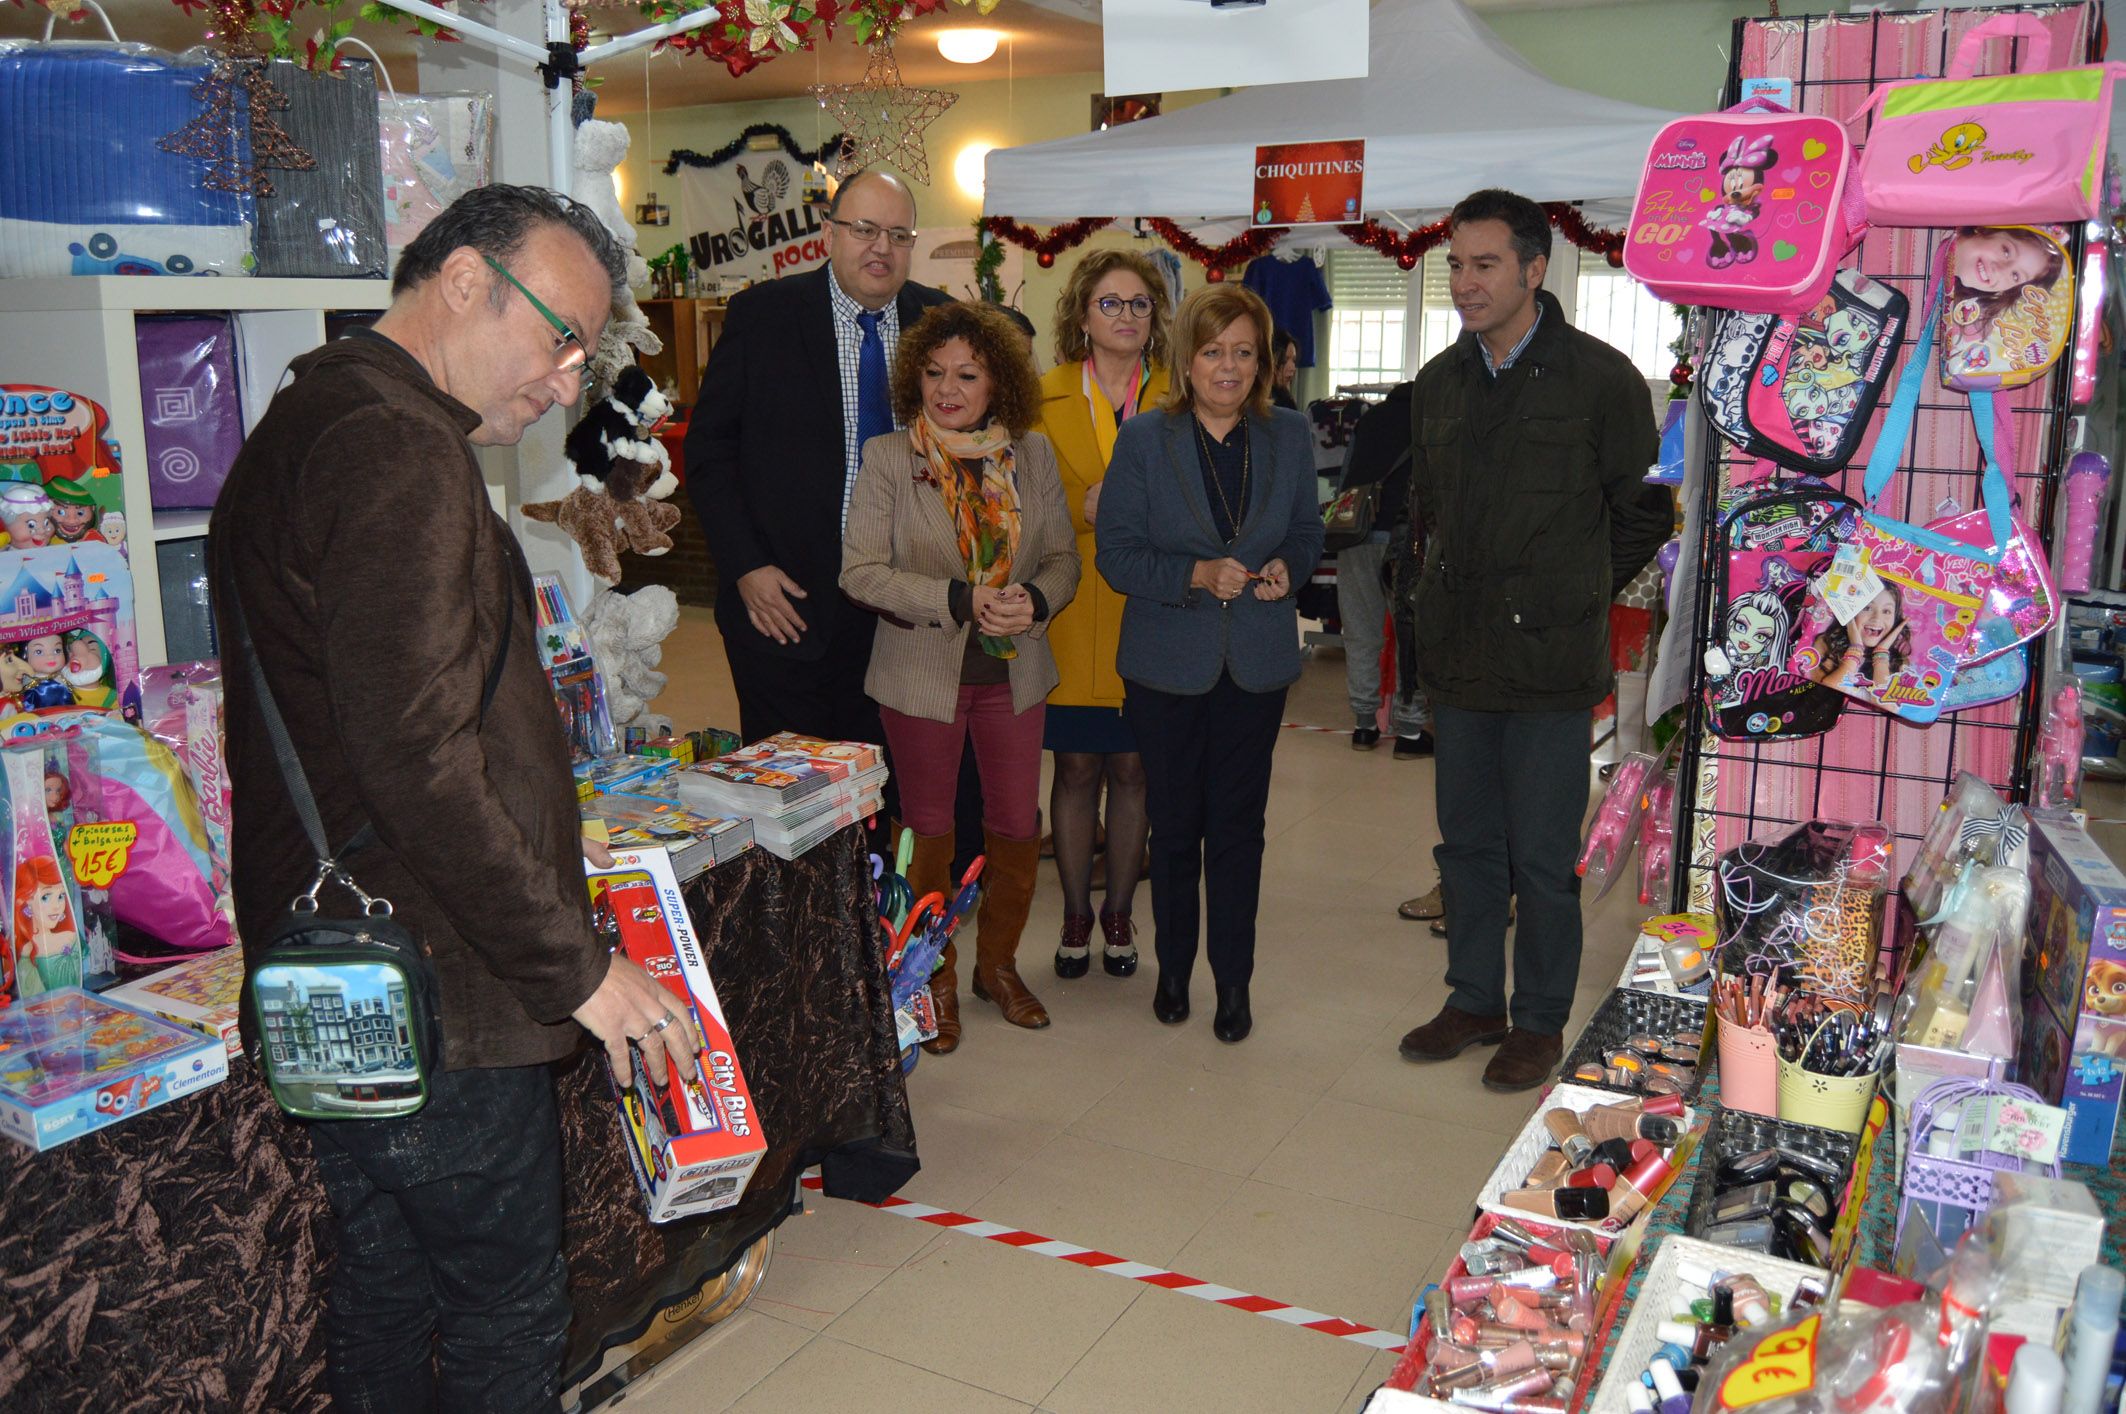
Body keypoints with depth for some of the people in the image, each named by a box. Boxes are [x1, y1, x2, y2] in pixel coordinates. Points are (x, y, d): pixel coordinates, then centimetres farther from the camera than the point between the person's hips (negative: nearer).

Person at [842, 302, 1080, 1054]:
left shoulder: (1033, 453, 2)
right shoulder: (887, 457, -7)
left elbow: (1063, 556, 6)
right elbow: (860, 570, -12)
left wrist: (1035, 599, -16)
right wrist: (960, 601, -21)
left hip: (1014, 672, 3)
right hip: (922, 674, -2)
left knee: (1018, 825, 8)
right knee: (930, 831, 10)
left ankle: (998, 964, 31)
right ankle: (936, 977, 28)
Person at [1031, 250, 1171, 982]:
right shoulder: (1046, 398, 7)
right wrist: (1086, 509, -12)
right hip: (1073, 612, 0)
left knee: (1132, 767, 6)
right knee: (1077, 767, 5)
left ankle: (1119, 912, 23)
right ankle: (1076, 915, 21)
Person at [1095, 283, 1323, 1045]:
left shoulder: (1289, 436, 1)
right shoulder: (1143, 439, -6)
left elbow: (1308, 531, 11)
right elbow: (1115, 552, -8)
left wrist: (1287, 568, -11)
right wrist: (1198, 575, -21)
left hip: (1257, 664, 1)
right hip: (1166, 663, -1)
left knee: (1238, 825, 7)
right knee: (1174, 823, 12)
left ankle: (1234, 980, 21)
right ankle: (1173, 967, 32)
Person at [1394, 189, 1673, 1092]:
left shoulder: (1600, 378, -9)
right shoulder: (1439, 382, 7)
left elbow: (1646, 513, 1)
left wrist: (1575, 595, 5)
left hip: (1548, 658, -5)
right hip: (1456, 654, 5)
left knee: (1543, 860, 4)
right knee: (1467, 845, 15)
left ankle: (1540, 1021, 21)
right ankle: (1474, 1002, 30)